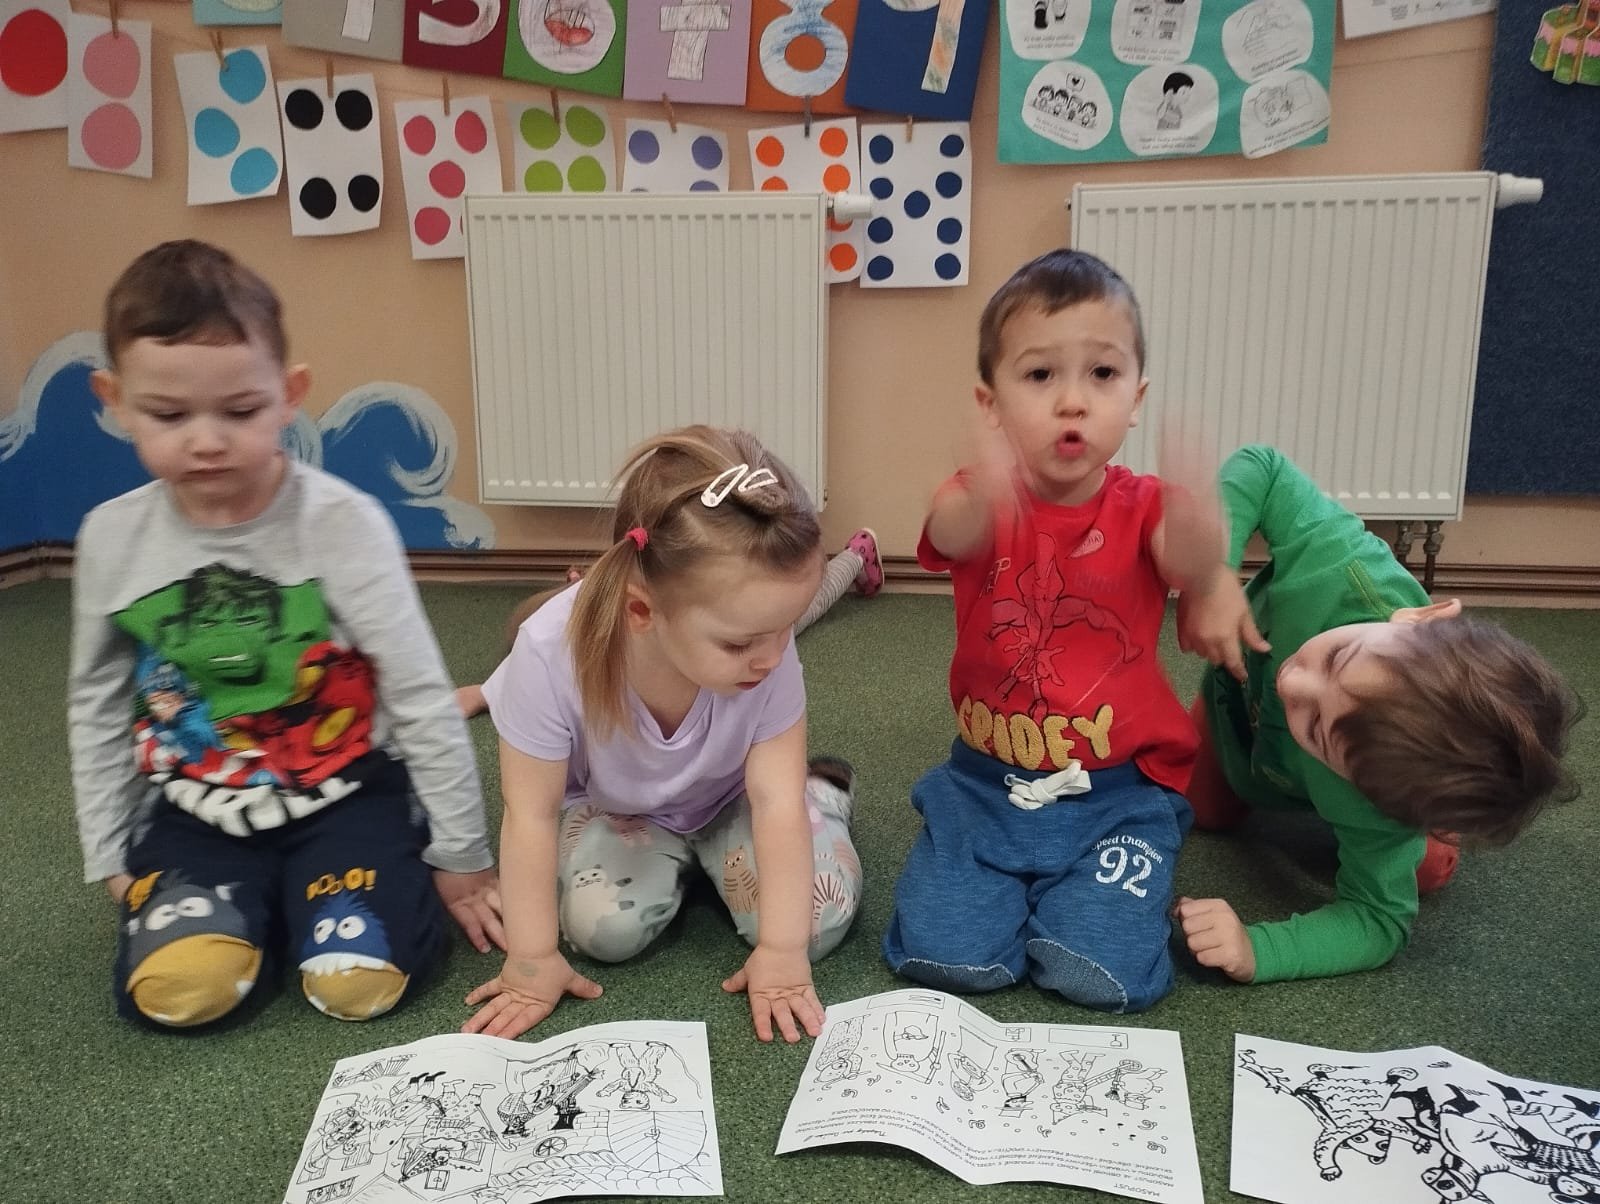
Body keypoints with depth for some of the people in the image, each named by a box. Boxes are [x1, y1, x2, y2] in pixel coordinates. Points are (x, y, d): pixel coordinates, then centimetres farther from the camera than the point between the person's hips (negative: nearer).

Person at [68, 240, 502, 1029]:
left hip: (345, 793, -3)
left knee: (357, 984, -21)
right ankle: (259, 900, 14)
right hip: (198, 811, 3)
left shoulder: (342, 523, -17)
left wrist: (461, 856, -7)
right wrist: (111, 862, 12)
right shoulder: (111, 538, -4)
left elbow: (422, 698, -13)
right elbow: (97, 710, 10)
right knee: (174, 990, -19)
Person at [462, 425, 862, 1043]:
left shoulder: (765, 651, -34)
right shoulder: (552, 652, -38)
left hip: (731, 797, 0)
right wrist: (532, 960, -19)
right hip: (616, 805, 0)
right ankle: (677, 858, 9)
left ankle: (822, 793, 13)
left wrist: (782, 950, -23)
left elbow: (774, 797, -24)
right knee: (604, 928, -25)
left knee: (819, 920, -18)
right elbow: (531, 815, -25)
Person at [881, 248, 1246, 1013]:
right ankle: (1008, 882, 16)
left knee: (1105, 974, -16)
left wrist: (1196, 524, -54)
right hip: (985, 783, 0)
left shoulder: (1140, 508, -6)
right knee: (942, 955, -15)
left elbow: (1195, 572, -28)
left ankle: (1088, 889, 16)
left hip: (1117, 794, 0)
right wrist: (981, 497, -59)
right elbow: (952, 535, -33)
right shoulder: (983, 506, -7)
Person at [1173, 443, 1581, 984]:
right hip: (1239, 689, 2)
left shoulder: (1376, 806, -51)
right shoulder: (1341, 563, -50)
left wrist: (1256, 952, -54)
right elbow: (1262, 468, -35)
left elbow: (1378, 920, -37)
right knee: (1206, 810, 17)